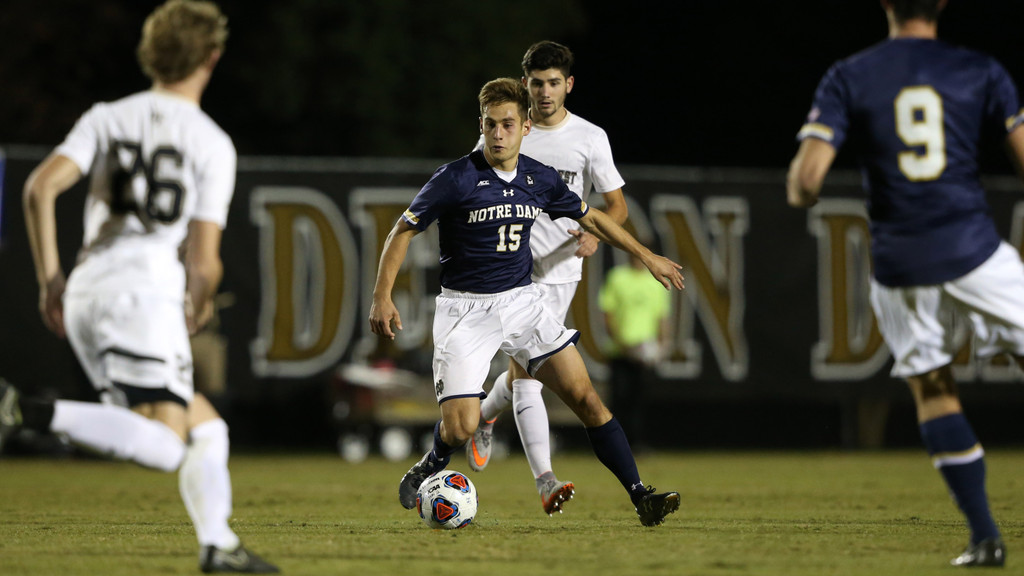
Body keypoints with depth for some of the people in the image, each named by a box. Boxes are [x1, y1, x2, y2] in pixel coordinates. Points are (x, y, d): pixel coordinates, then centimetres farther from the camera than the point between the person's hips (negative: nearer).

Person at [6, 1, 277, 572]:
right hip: (147, 293, -7)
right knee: (166, 448, -17)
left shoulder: (108, 118, 13)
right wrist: (199, 308, 18)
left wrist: (51, 278, 7)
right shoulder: (212, 144, 1)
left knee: (208, 428, 15)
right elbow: (204, 261, -3)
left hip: (85, 294, 7)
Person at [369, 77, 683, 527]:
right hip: (465, 309, -4)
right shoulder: (456, 179, -13)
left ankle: (640, 497, -2)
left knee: (586, 398, -6)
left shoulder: (541, 179, 2)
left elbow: (590, 218, 19)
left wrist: (647, 257, 25)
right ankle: (428, 473, 18)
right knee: (460, 426, -15)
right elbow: (404, 230, -6)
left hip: (521, 302, 4)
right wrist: (382, 296, -16)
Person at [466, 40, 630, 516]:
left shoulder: (591, 139, 1)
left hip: (562, 270, 2)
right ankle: (545, 482, -23)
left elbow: (617, 205, 2)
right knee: (527, 372, -16)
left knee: (524, 370, 10)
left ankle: (483, 419, 45)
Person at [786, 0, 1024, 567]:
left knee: (931, 388, 12)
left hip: (898, 260, 1)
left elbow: (806, 180, -7)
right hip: (972, 245, -1)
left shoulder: (847, 78, 1)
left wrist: (798, 190, 16)